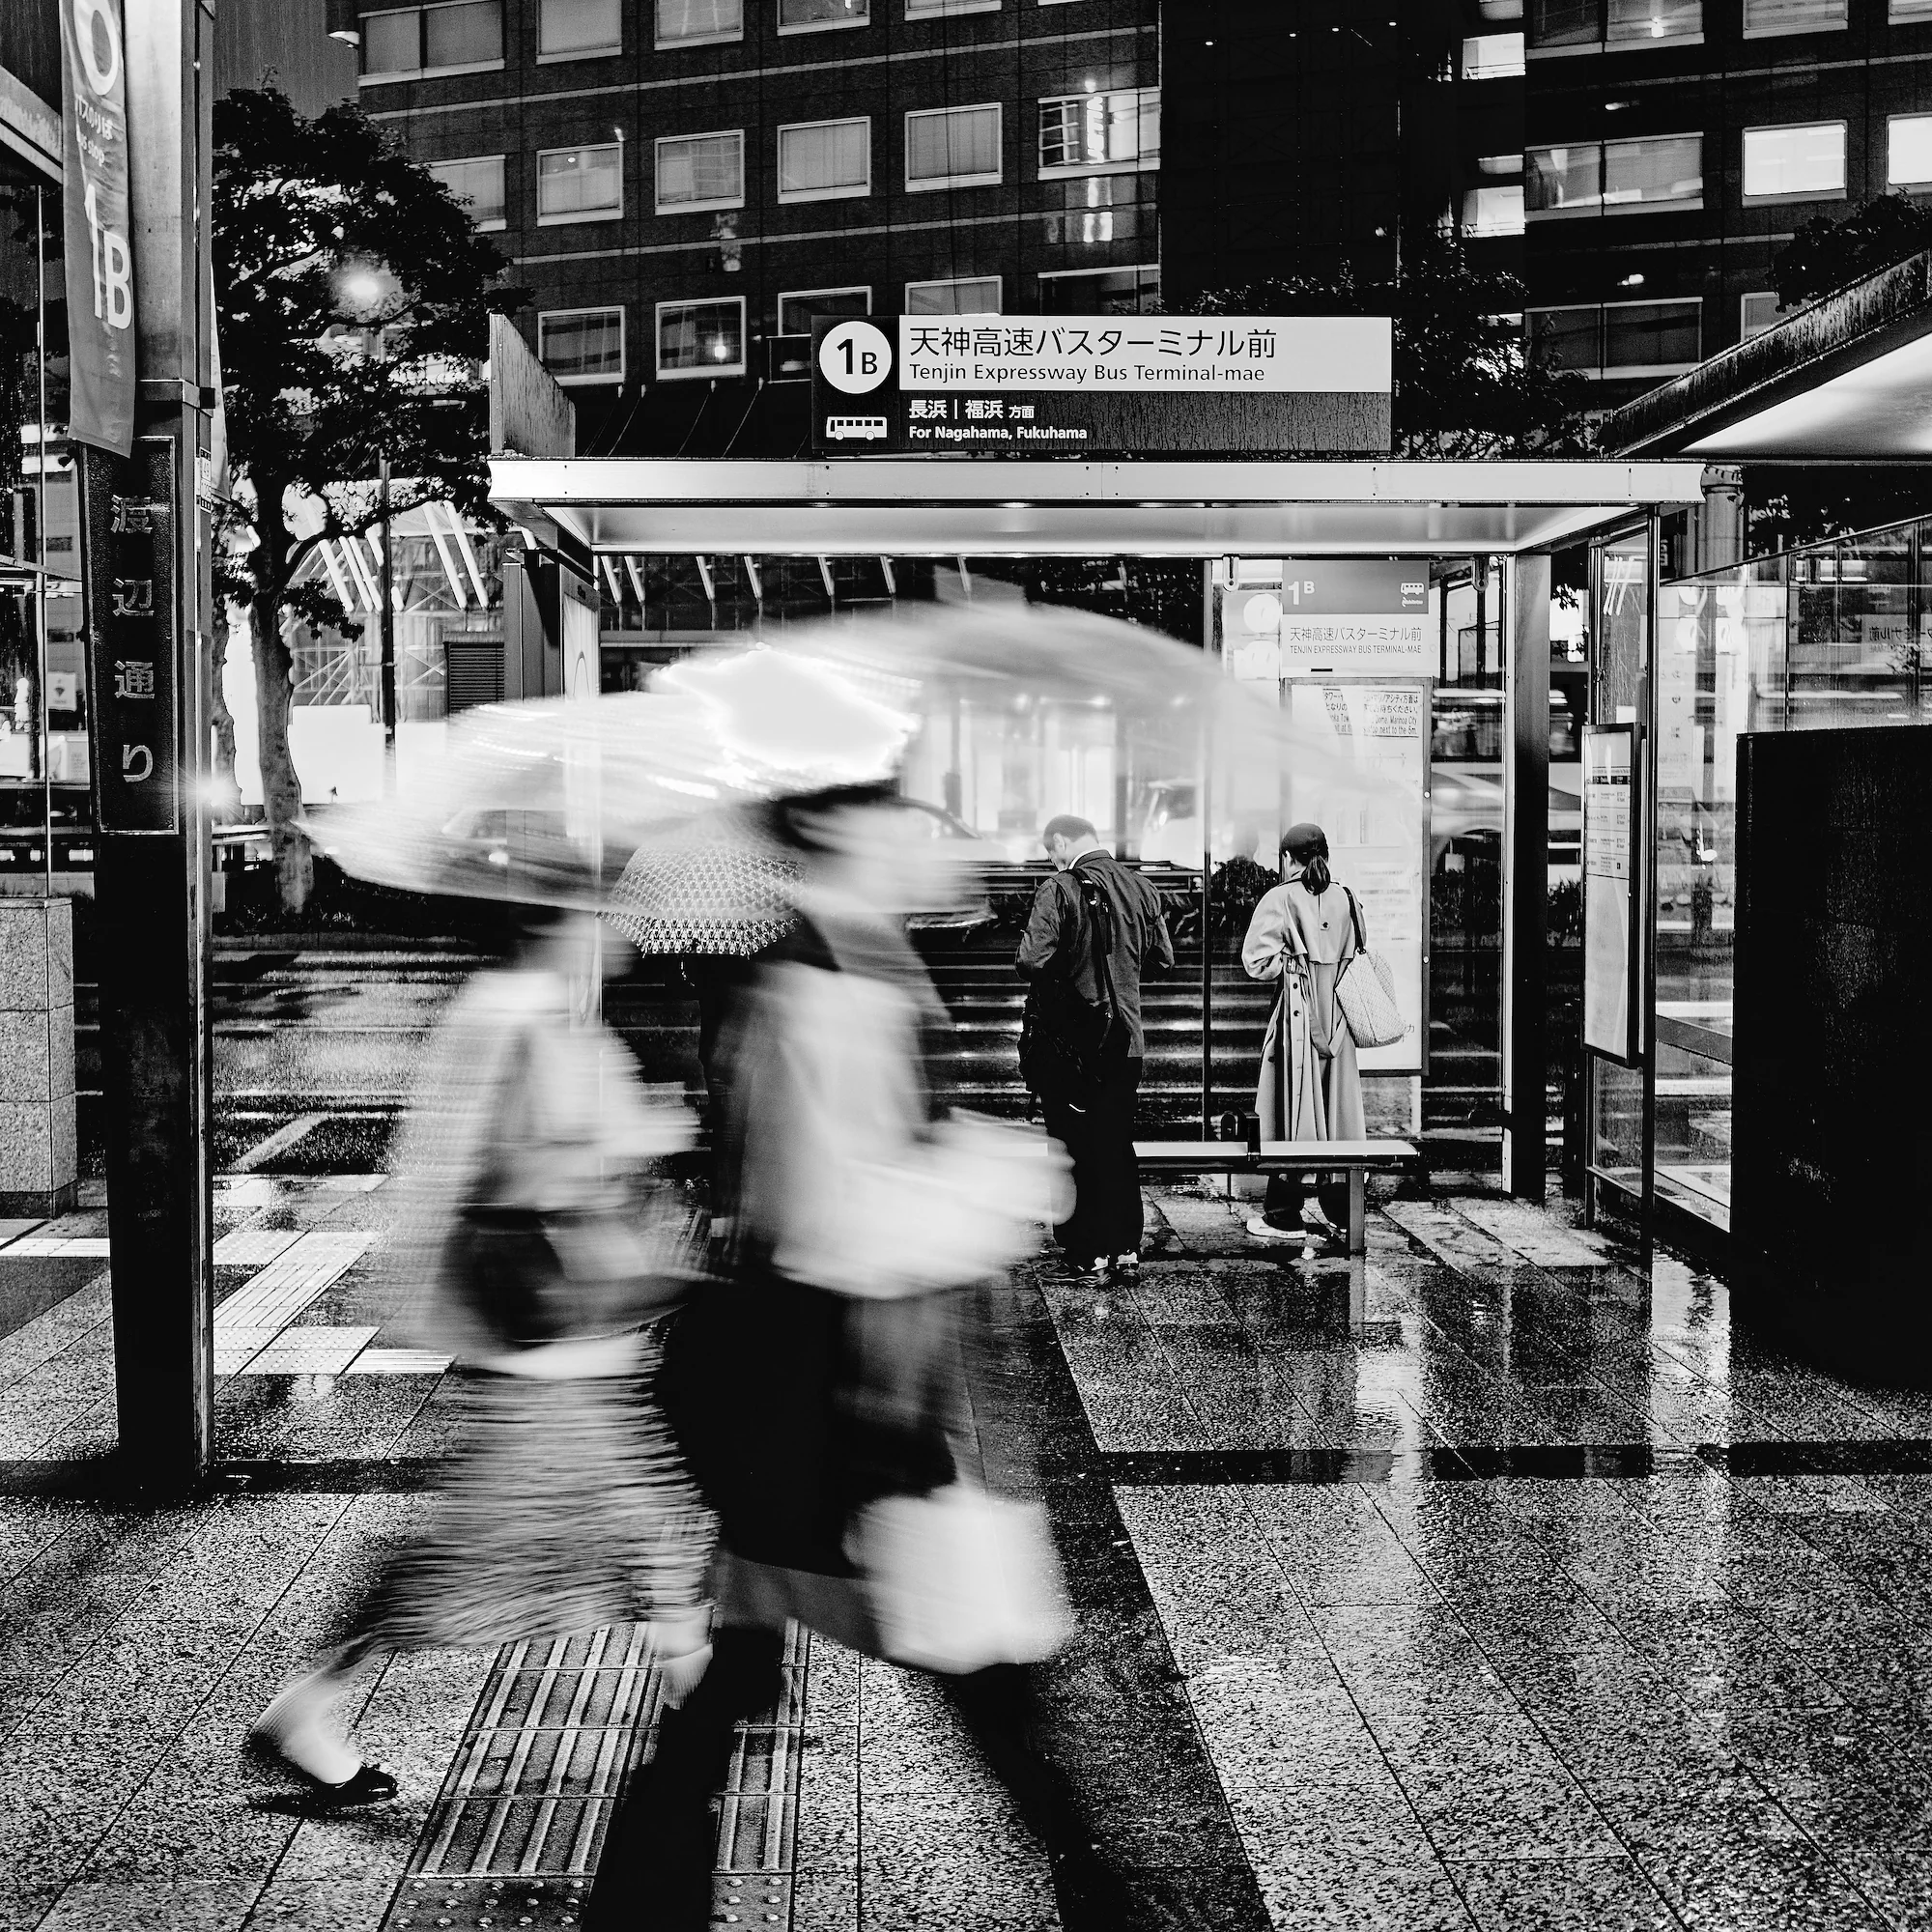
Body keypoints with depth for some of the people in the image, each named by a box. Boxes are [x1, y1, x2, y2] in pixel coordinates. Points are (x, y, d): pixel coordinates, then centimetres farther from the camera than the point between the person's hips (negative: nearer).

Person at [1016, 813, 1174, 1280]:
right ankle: (1125, 1248, 18)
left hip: (1069, 1038, -5)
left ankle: (1088, 1254, 8)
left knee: (1074, 1149, 5)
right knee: (1118, 1146, 15)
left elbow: (1033, 961, -21)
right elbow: (1163, 958, 10)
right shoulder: (1141, 888, 2)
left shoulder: (1059, 890, -14)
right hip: (1126, 1039, 5)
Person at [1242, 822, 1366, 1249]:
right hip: (1338, 1019, 4)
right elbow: (1361, 955, 13)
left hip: (1298, 1014, -4)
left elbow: (1256, 962, -11)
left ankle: (1285, 1214, 6)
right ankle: (1341, 1217, 10)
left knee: (1293, 1111, 2)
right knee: (1339, 1113, 8)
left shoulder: (1280, 899, -7)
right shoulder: (1345, 898, 7)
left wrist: (1288, 961, 5)